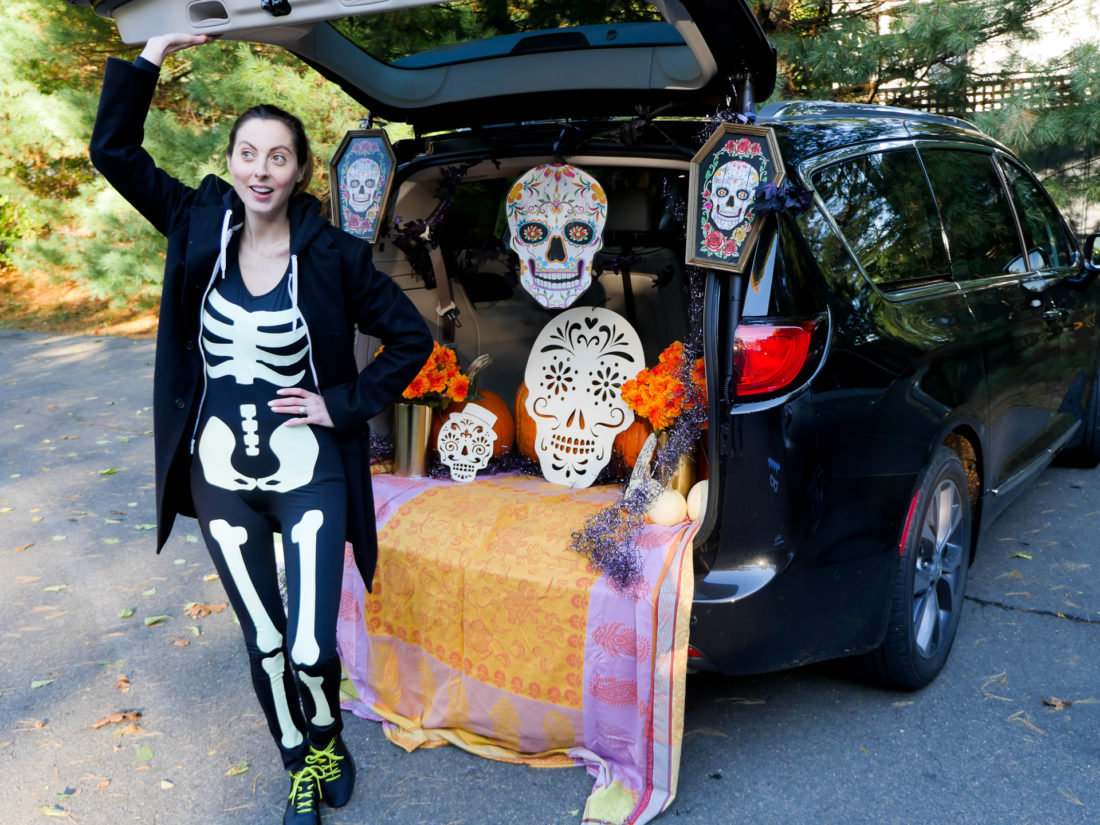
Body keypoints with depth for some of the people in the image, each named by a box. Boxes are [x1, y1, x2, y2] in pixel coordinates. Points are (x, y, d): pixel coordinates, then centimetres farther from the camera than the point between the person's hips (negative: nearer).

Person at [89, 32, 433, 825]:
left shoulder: (333, 253, -10)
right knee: (264, 641, 15)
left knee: (310, 650, -5)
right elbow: (113, 149, -1)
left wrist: (347, 403, -8)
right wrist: (151, 55, -6)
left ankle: (328, 735, 31)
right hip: (221, 476, 3)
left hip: (307, 476, -3)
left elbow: (411, 337, -3)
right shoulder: (201, 224, -2)